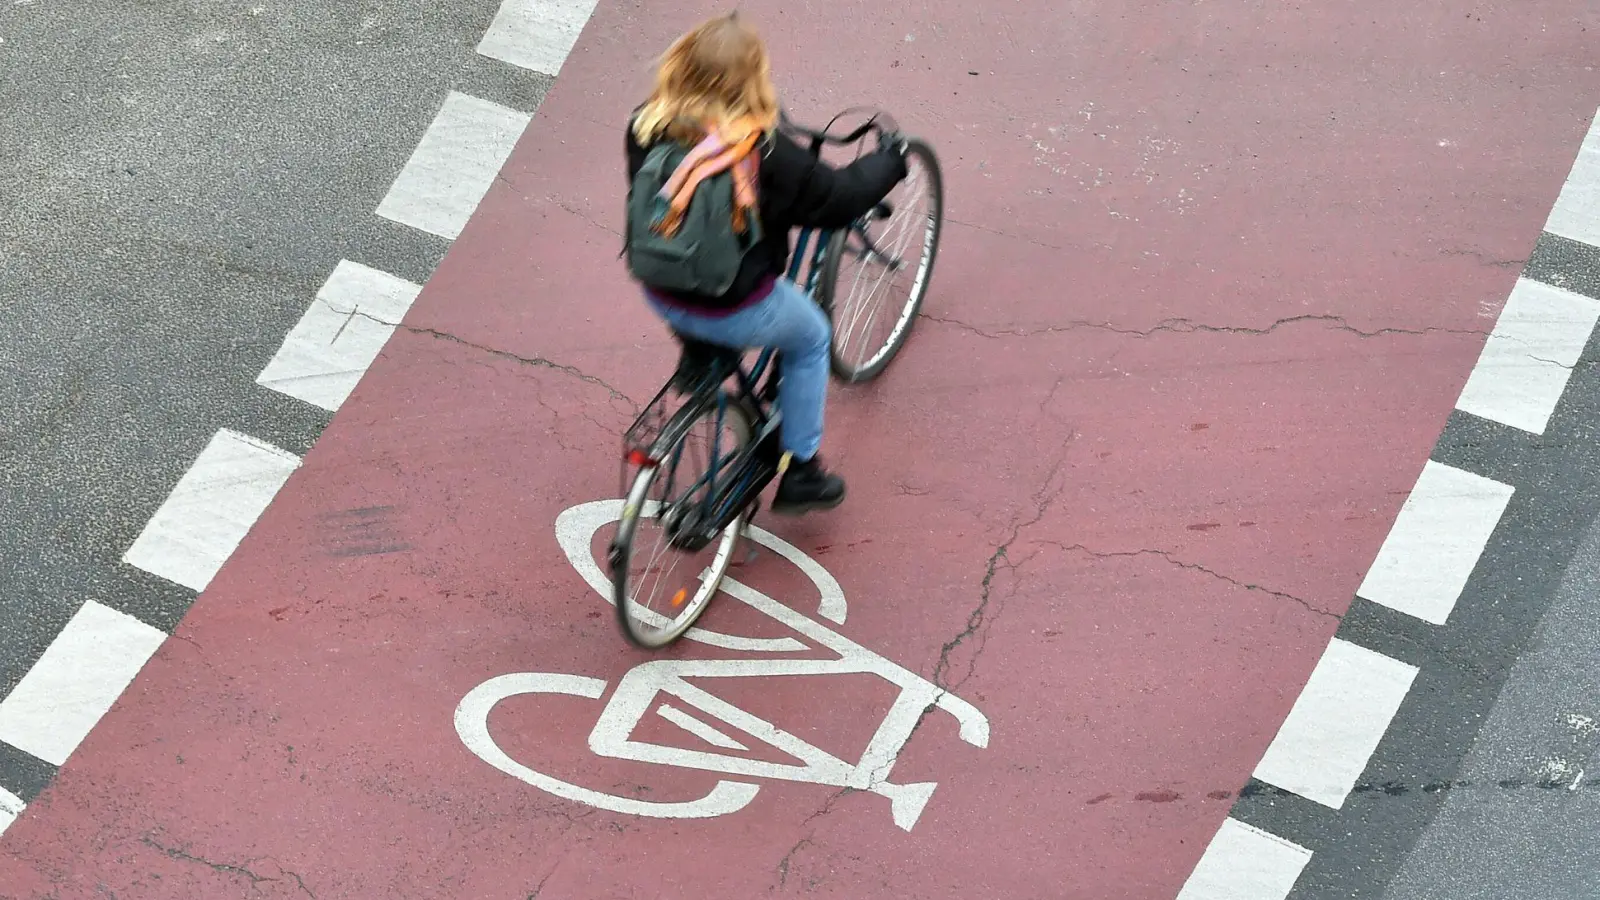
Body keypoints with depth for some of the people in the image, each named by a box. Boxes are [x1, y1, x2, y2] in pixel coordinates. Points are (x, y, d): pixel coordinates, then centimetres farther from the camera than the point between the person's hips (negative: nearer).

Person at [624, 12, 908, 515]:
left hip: (661, 297, 5)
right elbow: (837, 198, -13)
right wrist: (890, 161, 8)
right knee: (809, 338, 25)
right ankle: (800, 473, 31)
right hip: (735, 313, -5)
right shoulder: (764, 153, -25)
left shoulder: (646, 127, -11)